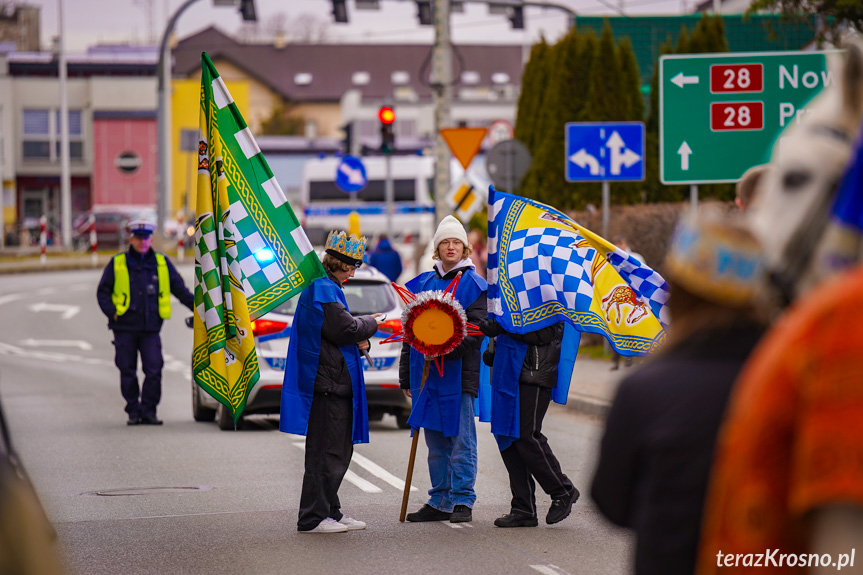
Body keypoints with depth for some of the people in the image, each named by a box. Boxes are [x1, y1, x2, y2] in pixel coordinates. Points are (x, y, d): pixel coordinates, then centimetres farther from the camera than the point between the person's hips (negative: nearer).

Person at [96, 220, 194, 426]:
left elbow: (180, 289, 14)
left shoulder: (162, 263, 9)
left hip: (151, 328, 0)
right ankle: (133, 411, 12)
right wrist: (112, 312, -7)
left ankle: (148, 411, 2)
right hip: (125, 328, 0)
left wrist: (199, 308, 6)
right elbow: (102, 292, 8)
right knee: (128, 372, 2)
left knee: (154, 371, -8)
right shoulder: (117, 263, 6)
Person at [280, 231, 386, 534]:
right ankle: (312, 517, -5)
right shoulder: (324, 289, -14)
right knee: (326, 452, -8)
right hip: (326, 383, -11)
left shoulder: (327, 287, 20)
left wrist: (358, 338, 5)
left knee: (339, 450, 15)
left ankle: (330, 512, 21)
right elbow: (345, 329, -19)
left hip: (335, 383, 11)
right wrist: (370, 324, -1)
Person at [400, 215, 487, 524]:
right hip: (426, 371, 5)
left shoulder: (473, 284, 0)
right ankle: (440, 501, 17)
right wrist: (406, 376, 14)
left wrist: (450, 346, -24)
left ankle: (462, 501, 0)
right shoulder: (423, 284, 15)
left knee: (461, 439, -4)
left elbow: (477, 329, -8)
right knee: (435, 441, 10)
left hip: (459, 372, -5)